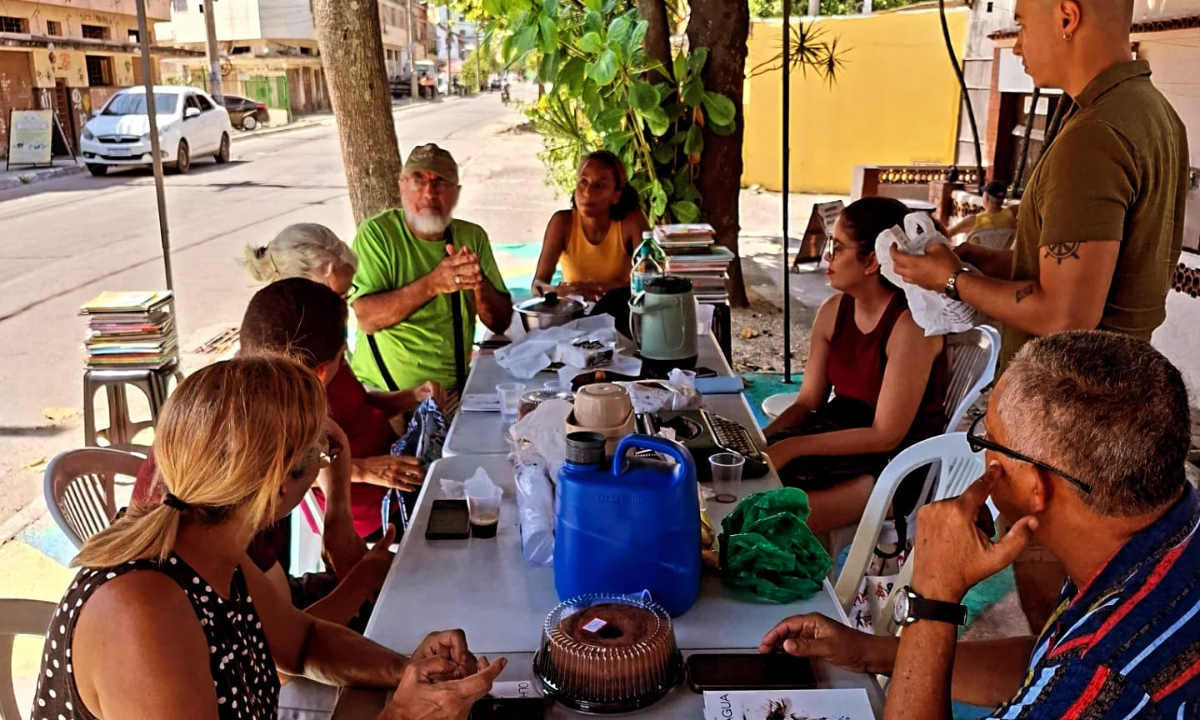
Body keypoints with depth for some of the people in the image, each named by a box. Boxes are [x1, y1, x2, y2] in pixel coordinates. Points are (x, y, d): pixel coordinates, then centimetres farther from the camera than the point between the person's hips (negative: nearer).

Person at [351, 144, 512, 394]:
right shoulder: (376, 233, -6)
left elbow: (501, 322, 5)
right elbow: (366, 319, -17)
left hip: (456, 389, 5)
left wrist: (479, 283, -15)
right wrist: (433, 284, -27)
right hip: (384, 391, -4)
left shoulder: (473, 237, 7)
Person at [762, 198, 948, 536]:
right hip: (841, 435, 7)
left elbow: (886, 436, -22)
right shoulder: (834, 311, 1)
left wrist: (791, 448, -23)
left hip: (895, 461, -7)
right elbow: (808, 401, 5)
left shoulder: (910, 325, -22)